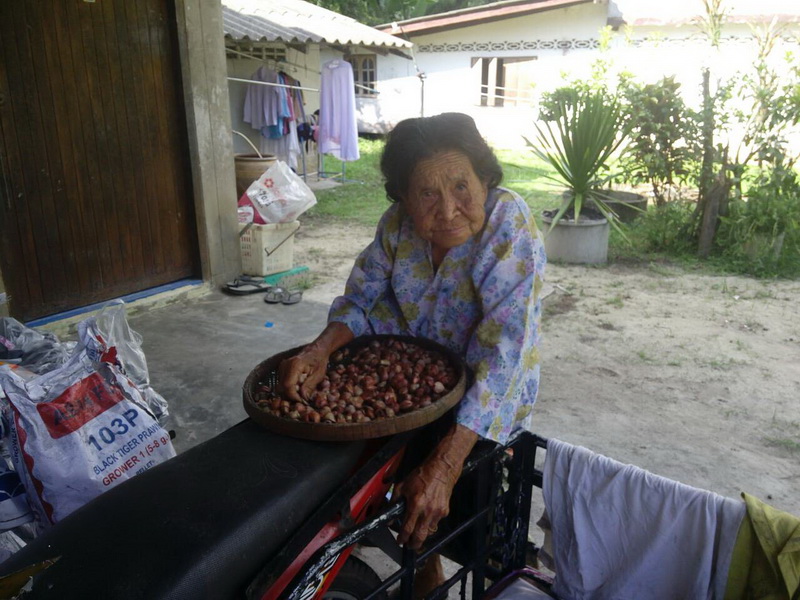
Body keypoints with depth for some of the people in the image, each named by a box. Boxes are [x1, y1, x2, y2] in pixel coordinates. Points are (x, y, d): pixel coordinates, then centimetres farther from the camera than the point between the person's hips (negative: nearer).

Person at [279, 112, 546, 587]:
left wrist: (444, 468, -41)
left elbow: (501, 354, -34)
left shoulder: (512, 232, -27)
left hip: (482, 401, -4)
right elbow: (362, 298, -4)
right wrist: (320, 349, -27)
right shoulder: (399, 223, -11)